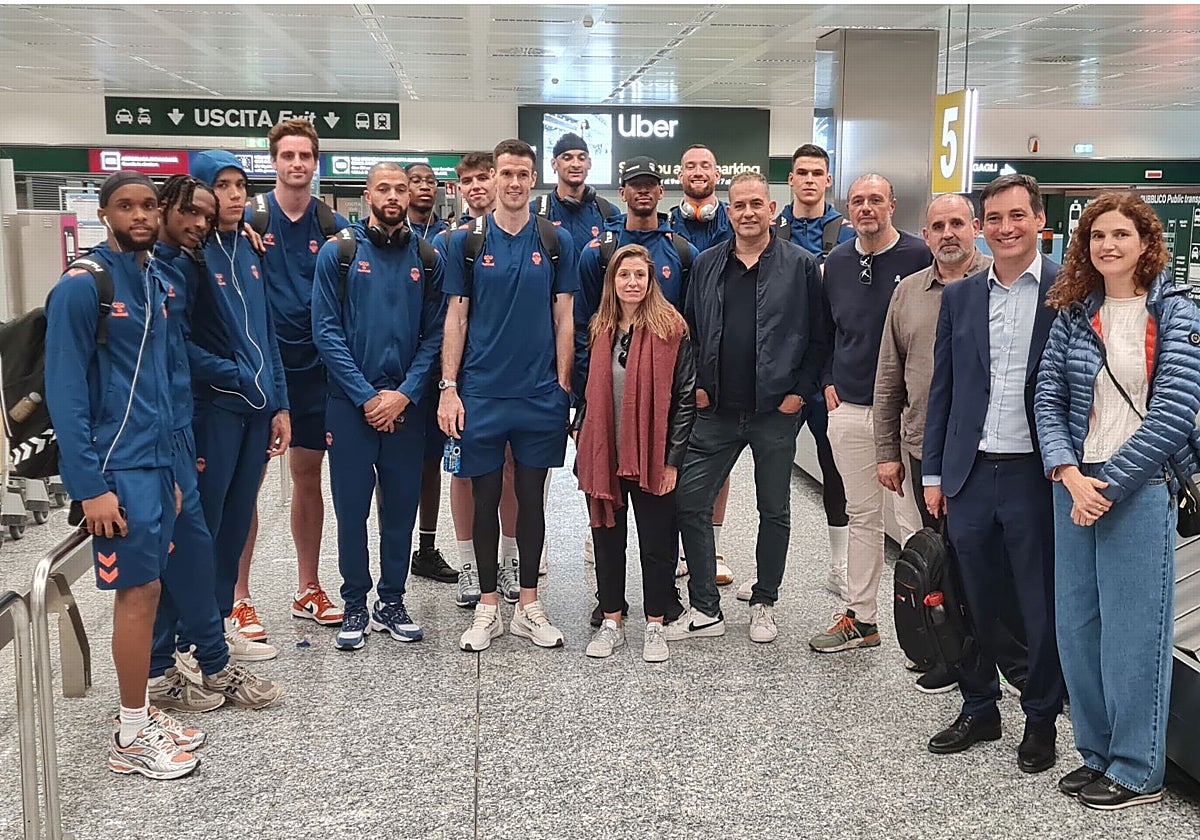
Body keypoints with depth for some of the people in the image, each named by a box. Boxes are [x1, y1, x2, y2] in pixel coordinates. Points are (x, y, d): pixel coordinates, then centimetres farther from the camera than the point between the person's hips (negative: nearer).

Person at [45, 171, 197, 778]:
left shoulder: (157, 282, 12)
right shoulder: (82, 287, -12)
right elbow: (65, 393, -15)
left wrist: (172, 471, 15)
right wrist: (91, 488, -19)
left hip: (155, 463, 7)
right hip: (118, 469, -7)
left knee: (145, 590, 12)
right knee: (139, 591, -3)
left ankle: (138, 716, 24)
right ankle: (131, 740, 8)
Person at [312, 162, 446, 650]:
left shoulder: (427, 259, 6)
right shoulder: (338, 253, -1)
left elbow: (435, 334, 3)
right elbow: (326, 332, -5)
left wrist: (404, 394, -9)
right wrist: (367, 396, -12)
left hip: (407, 404, 2)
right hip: (350, 403, -2)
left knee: (401, 506, 8)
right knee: (352, 506, 3)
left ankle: (392, 602, 22)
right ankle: (355, 606, 17)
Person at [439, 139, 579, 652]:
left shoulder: (556, 242, 5)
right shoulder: (467, 241, 2)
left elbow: (563, 318, 5)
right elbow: (455, 318, 2)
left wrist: (563, 384, -1)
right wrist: (448, 388, -5)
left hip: (539, 393, 1)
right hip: (481, 392, -1)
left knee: (532, 498, 8)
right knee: (486, 498, 6)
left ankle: (529, 605, 20)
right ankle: (487, 607, 18)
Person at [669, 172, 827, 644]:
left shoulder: (800, 265, -2)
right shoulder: (707, 265, 7)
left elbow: (818, 336, -2)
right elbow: (690, 330, 12)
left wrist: (801, 391, -8)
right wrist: (696, 384, 2)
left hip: (775, 412, -2)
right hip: (716, 411, 3)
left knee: (774, 511, 10)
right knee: (690, 503, 0)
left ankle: (764, 605, 27)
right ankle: (705, 610, 12)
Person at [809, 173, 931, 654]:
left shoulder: (920, 257, -6)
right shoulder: (837, 262, 10)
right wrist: (828, 383, 11)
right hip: (848, 409, 5)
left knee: (916, 520, -1)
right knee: (861, 516, 13)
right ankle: (860, 618, 22)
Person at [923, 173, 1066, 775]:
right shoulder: (959, 296, 9)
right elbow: (942, 388, 11)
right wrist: (933, 474, 8)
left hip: (1037, 476, -3)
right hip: (970, 475, 3)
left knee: (1042, 608, 8)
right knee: (975, 605, 14)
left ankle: (1041, 720, 26)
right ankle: (978, 709, 31)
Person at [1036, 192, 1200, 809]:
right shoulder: (1073, 314, 8)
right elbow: (1048, 399, 4)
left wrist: (1108, 485, -13)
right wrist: (1070, 475, -11)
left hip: (1139, 488, -4)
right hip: (1076, 485, 5)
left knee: (1132, 630, 2)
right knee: (1076, 625, 9)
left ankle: (1137, 771, 17)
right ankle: (1097, 754, 26)